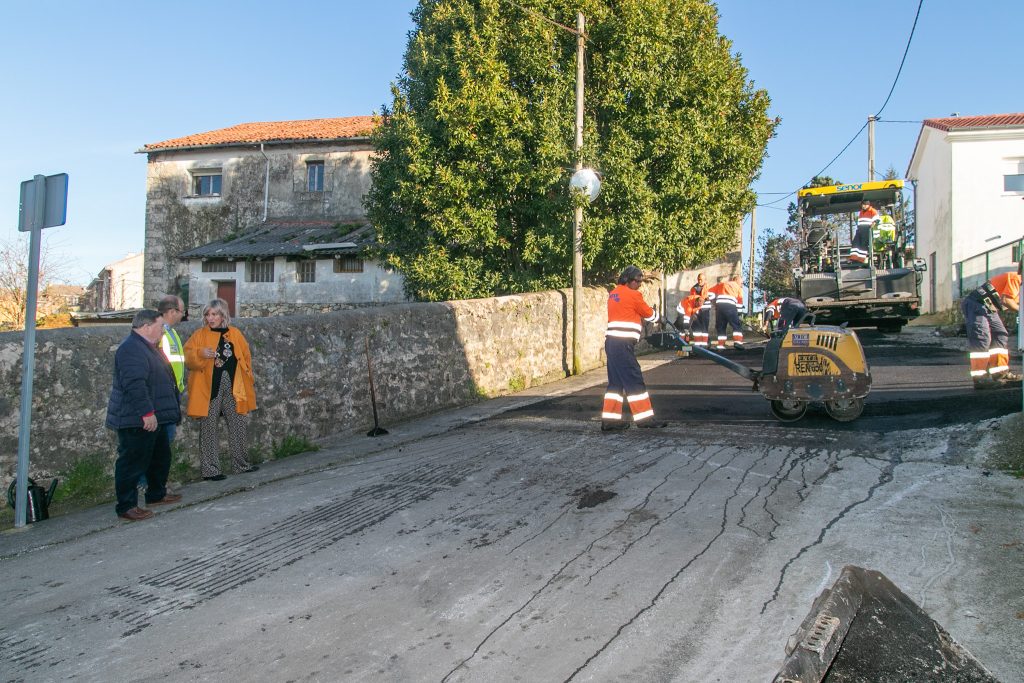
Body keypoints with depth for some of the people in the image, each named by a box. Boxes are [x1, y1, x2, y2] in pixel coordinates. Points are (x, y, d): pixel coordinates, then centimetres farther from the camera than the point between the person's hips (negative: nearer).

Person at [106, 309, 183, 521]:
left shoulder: (146, 347, 17)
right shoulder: (131, 349, -19)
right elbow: (135, 384, -28)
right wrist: (147, 412, -29)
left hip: (154, 418, 11)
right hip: (137, 421, -11)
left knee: (161, 457, 22)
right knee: (133, 462, -4)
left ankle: (157, 494, 37)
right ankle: (126, 506, 3)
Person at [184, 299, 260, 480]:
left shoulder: (235, 334, 10)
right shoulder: (199, 335, 2)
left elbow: (245, 357, 14)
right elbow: (187, 357, -6)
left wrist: (249, 381, 10)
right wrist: (200, 353, -25)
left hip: (233, 387, 3)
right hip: (209, 388, -3)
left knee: (238, 426, 10)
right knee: (208, 428, -1)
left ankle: (241, 464, 24)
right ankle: (209, 469, 5)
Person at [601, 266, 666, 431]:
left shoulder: (613, 294, 17)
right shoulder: (633, 295, -7)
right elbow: (650, 315, 5)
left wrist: (639, 319, 16)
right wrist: (655, 313, 26)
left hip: (611, 341, 9)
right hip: (623, 343, -9)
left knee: (616, 381, 10)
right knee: (634, 380, -5)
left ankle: (610, 420, 9)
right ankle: (645, 418, -2)